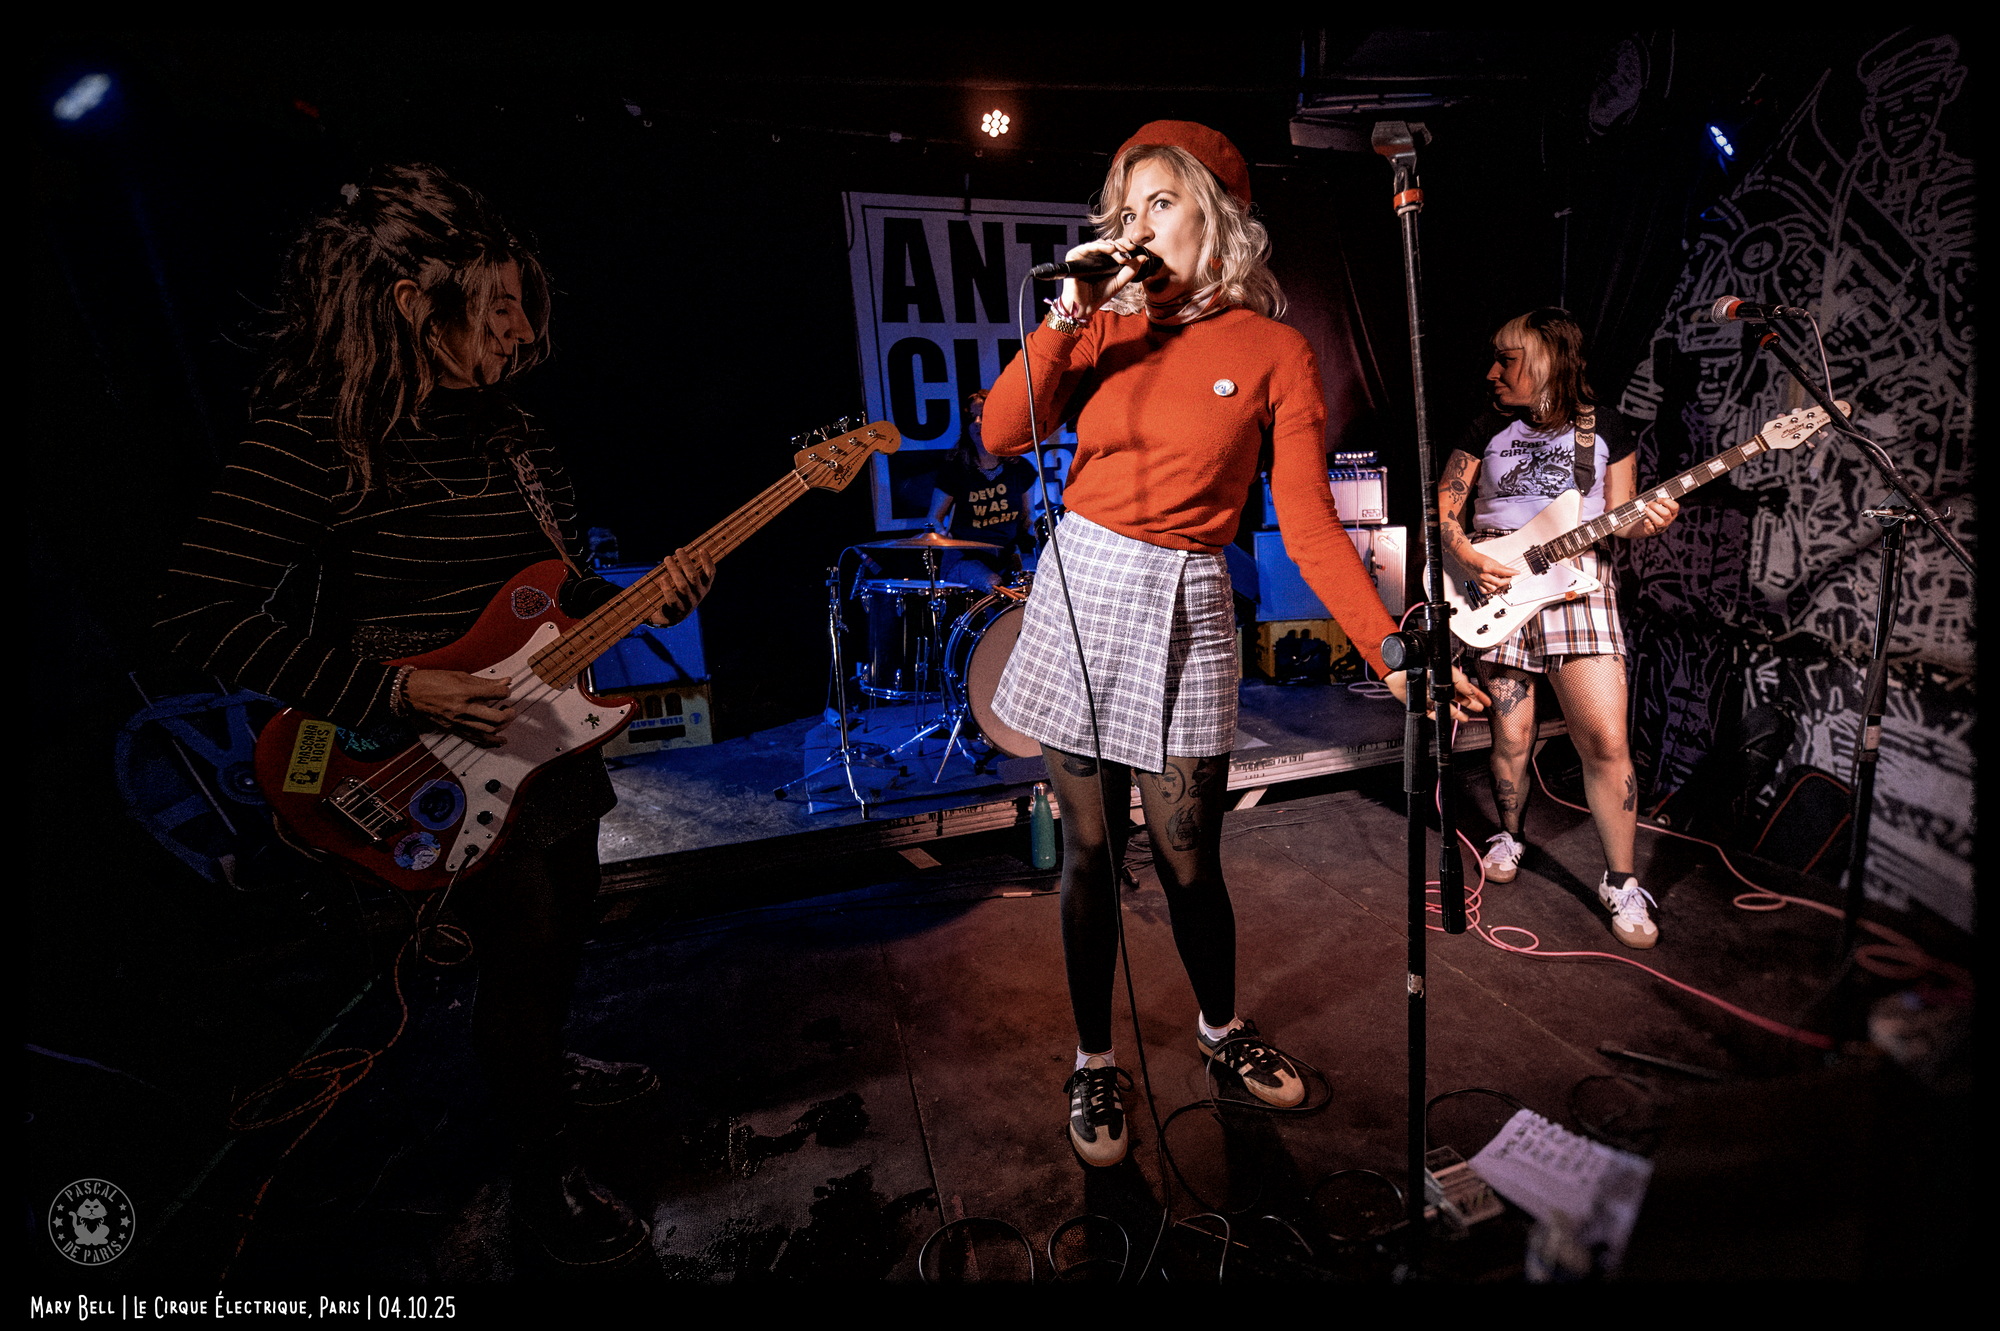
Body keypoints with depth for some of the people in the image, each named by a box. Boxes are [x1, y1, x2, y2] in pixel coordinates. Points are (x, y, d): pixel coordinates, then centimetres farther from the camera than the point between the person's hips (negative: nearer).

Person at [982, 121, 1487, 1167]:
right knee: (1089, 847, 8)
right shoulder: (1107, 327, 10)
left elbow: (1310, 523, -6)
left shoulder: (1275, 353, 2)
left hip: (1184, 612, -2)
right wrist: (1065, 315, -7)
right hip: (1080, 592, 2)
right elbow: (1002, 435, -2)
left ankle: (1220, 1027, 38)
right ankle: (1093, 1061, 30)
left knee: (1186, 854, 6)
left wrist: (1387, 643, -17)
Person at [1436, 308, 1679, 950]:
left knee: (1607, 740, -8)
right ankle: (1510, 835, 30)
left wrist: (1646, 521, -11)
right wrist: (1469, 558, -10)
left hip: (1578, 583, 0)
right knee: (1511, 737, 3)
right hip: (1498, 588, 1)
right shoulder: (1488, 427, 11)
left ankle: (1621, 882, 7)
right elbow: (1443, 509, 7)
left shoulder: (1605, 429, 11)